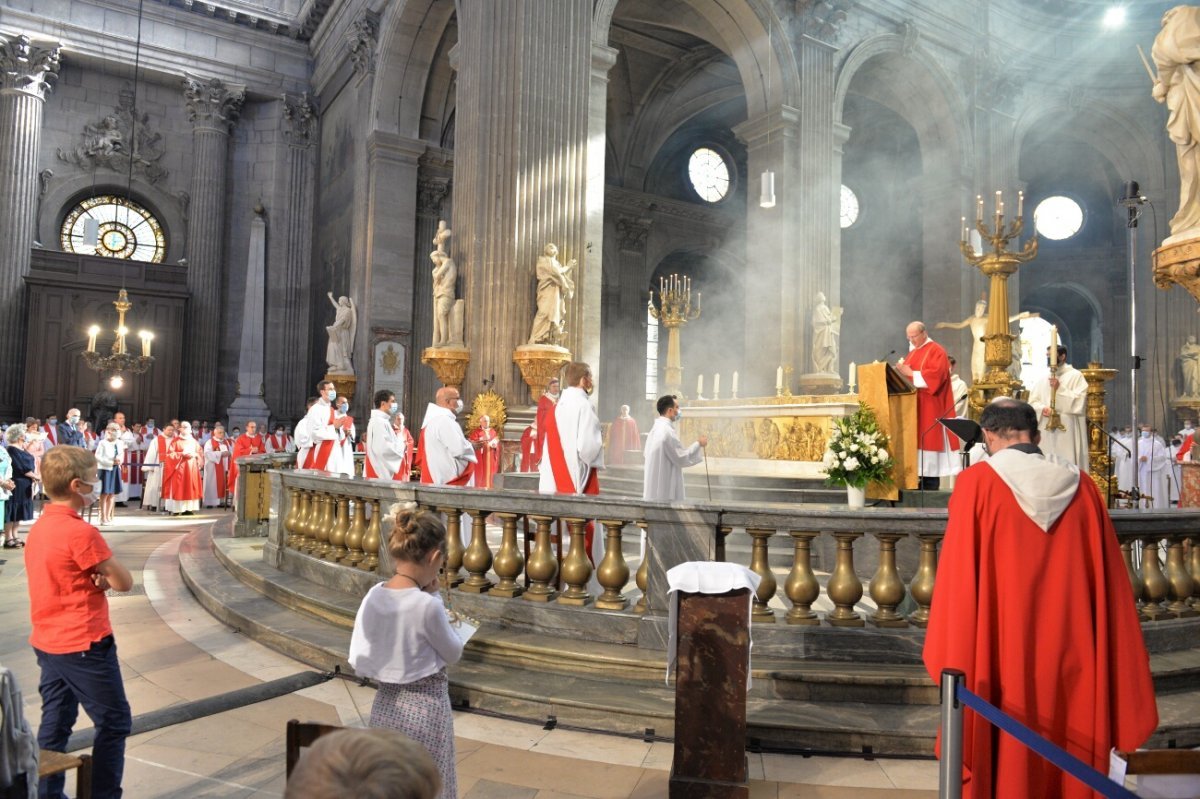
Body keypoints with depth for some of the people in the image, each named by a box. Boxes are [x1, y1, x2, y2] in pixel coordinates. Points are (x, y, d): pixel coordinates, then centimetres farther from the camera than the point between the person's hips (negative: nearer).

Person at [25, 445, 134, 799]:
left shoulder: (39, 528, 6)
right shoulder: (81, 532, -22)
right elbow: (124, 582, -17)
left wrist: (97, 577, -7)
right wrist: (106, 575, 1)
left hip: (47, 643, 9)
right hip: (84, 645, -9)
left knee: (55, 723, 17)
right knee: (114, 722, 4)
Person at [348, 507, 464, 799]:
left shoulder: (372, 597, -8)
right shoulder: (427, 605, -25)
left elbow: (358, 663, -1)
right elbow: (454, 654, -8)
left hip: (385, 706, 5)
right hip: (425, 709, -5)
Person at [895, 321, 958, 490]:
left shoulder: (936, 351, -7)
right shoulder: (913, 352, 18)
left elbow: (936, 374, -20)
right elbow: (908, 372, 19)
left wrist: (912, 374, -19)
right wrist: (902, 370, -2)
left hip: (929, 407, -8)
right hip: (914, 405, 8)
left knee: (928, 440, -8)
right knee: (917, 439, 5)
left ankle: (930, 486, -5)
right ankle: (920, 481, 8)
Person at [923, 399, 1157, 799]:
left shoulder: (977, 483, -11)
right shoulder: (1082, 486, 0)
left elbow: (959, 577, -11)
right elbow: (1109, 585, 3)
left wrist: (953, 662, -3)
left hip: (1001, 655, -3)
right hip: (1072, 657, 4)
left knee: (1004, 761, 10)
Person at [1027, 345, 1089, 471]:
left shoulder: (1075, 376, 1)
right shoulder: (1043, 379, 15)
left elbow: (1079, 402, -9)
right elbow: (1032, 401, 10)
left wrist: (1060, 388, -15)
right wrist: (1042, 409, -10)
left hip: (1067, 431, -5)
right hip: (1046, 431, 5)